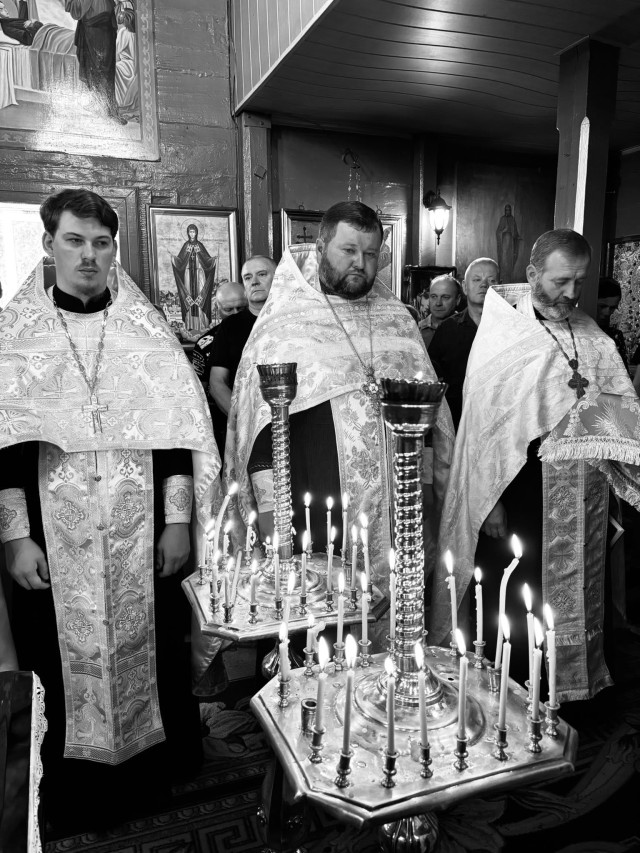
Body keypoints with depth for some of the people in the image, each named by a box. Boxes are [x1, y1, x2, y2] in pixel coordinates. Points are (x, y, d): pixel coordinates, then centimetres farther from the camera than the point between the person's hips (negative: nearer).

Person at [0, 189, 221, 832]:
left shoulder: (146, 330, 4)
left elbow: (176, 428, 1)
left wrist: (178, 520, -4)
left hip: (140, 535, 1)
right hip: (54, 540, 0)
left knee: (152, 654, 10)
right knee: (65, 662, 10)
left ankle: (156, 778, 35)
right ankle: (77, 797, 34)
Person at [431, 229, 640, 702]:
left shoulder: (594, 338, 6)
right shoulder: (499, 334, -5)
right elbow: (482, 418, -7)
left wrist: (591, 397, -15)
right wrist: (489, 499, -10)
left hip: (578, 500, 4)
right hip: (515, 494, -3)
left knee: (568, 596, 14)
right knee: (507, 605, 7)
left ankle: (566, 690, 35)